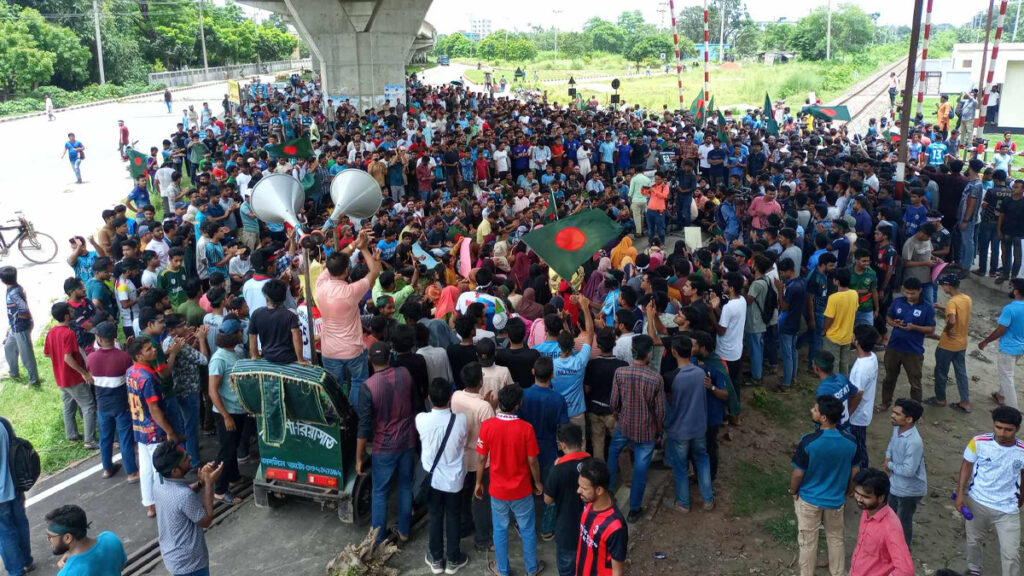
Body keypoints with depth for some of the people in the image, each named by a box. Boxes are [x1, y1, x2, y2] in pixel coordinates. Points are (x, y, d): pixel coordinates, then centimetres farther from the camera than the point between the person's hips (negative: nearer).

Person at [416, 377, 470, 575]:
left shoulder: (421, 420, -21)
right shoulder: (461, 420, -23)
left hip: (432, 478, 1)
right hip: (454, 479, -1)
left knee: (434, 517, 19)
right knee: (453, 518, 17)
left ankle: (436, 559, 33)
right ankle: (453, 559, 32)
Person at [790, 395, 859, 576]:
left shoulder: (808, 441, -27)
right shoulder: (850, 442, -15)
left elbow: (798, 474, -17)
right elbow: (854, 473, -2)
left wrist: (793, 492, 2)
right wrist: (845, 494, 15)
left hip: (809, 499, -3)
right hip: (836, 500, 3)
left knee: (808, 542, 15)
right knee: (836, 540, 24)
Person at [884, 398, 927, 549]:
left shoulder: (914, 442, -35)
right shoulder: (897, 428, -8)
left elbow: (908, 470, -34)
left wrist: (890, 465, -18)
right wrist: (888, 458, -4)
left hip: (909, 490, -9)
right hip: (895, 484, 9)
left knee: (904, 521, 13)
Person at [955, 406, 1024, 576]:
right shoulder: (978, 442, -18)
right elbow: (966, 466, -3)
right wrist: (960, 494, -7)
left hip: (1008, 510, -1)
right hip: (977, 503, 1)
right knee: (974, 541, 23)